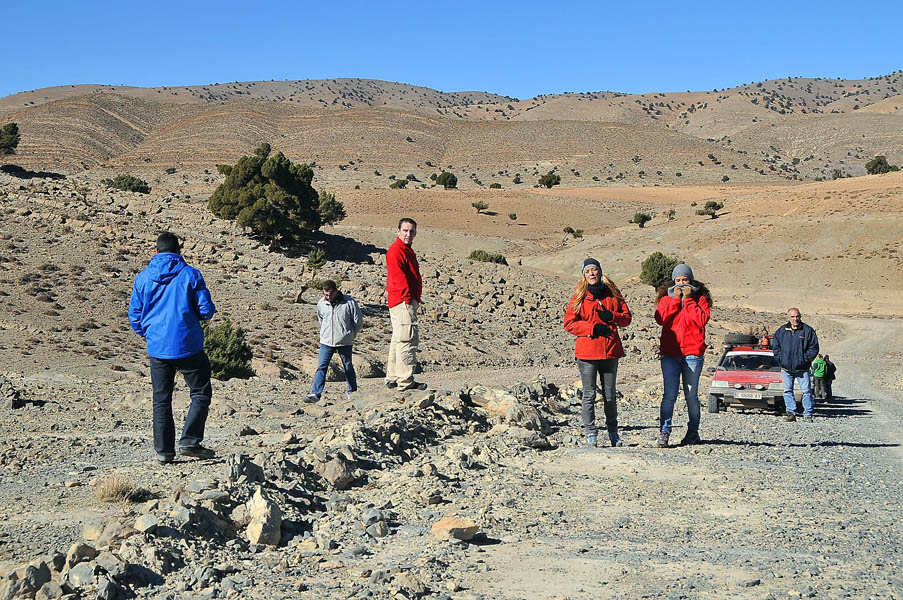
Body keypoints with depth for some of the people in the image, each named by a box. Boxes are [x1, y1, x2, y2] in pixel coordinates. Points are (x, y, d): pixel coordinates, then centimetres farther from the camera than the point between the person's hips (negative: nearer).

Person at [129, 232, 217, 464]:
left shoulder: (143, 278, 4)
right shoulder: (190, 274, -5)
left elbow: (134, 315, 7)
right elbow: (206, 310, -7)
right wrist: (196, 315, 16)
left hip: (157, 347, 4)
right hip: (187, 346, -3)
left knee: (161, 399, 12)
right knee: (200, 393, 8)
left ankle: (164, 450, 12)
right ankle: (189, 441, -4)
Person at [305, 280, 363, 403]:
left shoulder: (349, 302, -10)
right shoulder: (321, 303, 1)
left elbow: (358, 321, -1)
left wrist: (351, 335, 9)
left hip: (344, 342, -2)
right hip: (326, 342, 2)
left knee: (348, 367, 11)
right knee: (321, 367, -6)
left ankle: (352, 392, 26)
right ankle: (316, 394, -7)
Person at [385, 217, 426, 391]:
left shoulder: (406, 250, 20)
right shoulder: (396, 251, -13)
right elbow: (398, 278, -21)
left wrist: (414, 300, 20)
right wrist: (408, 300, -22)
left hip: (408, 302, 11)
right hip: (403, 302, -11)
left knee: (399, 340, 15)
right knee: (408, 339, -12)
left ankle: (392, 378, 22)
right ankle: (405, 381, -11)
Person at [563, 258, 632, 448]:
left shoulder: (612, 294, 8)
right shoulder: (580, 296, 1)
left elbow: (627, 317, 10)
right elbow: (569, 323, -3)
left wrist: (611, 316, -11)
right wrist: (593, 327, -14)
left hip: (610, 351, 2)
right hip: (587, 352, -2)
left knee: (610, 394, 11)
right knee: (589, 394, 0)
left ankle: (613, 432, 23)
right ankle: (591, 435, 6)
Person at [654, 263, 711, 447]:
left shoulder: (700, 298, 8)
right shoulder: (666, 298, 12)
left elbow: (702, 320, -9)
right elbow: (661, 319, -5)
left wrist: (688, 300, -8)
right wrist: (675, 299, -6)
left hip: (693, 351, -1)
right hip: (670, 353, 1)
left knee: (691, 395, 5)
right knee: (670, 394, -8)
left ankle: (693, 432, 17)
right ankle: (664, 432, -8)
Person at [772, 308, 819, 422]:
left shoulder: (808, 330, 0)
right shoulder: (781, 331, 7)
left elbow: (814, 348, 0)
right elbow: (775, 346, 11)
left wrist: (805, 359, -9)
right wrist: (781, 359, -1)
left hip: (802, 368, -3)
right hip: (786, 368, 3)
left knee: (806, 391, -3)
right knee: (787, 391, 5)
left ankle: (808, 415, 3)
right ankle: (791, 413, 11)